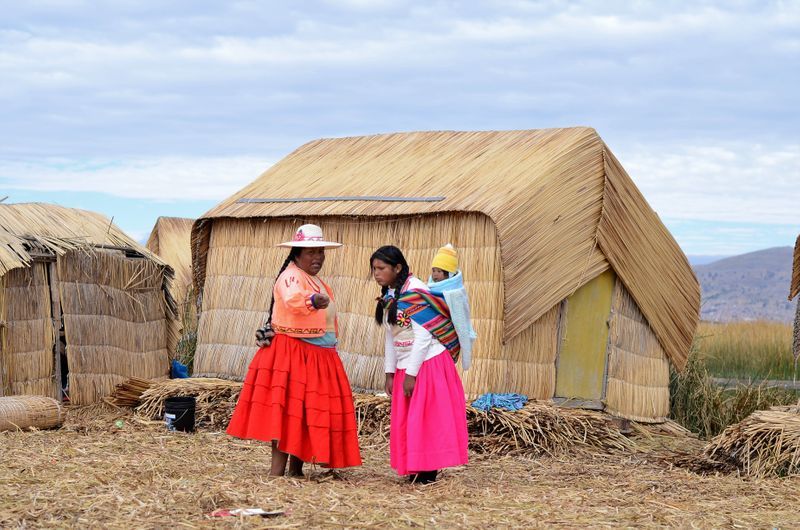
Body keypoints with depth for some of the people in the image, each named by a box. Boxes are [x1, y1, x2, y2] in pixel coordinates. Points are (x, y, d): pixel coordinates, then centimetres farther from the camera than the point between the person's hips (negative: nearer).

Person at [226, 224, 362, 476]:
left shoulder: (316, 282, 18)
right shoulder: (291, 276, -13)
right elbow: (292, 298, -38)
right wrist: (312, 301, -58)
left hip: (318, 357, 9)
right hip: (291, 353, -9)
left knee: (307, 411, 7)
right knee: (286, 409, -13)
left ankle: (296, 469, 13)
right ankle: (277, 470, -16)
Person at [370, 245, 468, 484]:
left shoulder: (414, 292, -16)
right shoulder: (388, 297, 9)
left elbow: (423, 336, -18)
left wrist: (411, 374, -18)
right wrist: (390, 373, 10)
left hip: (428, 363, -9)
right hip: (405, 367, 9)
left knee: (427, 419, -7)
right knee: (404, 421, 8)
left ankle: (428, 473, -5)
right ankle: (414, 471, 14)